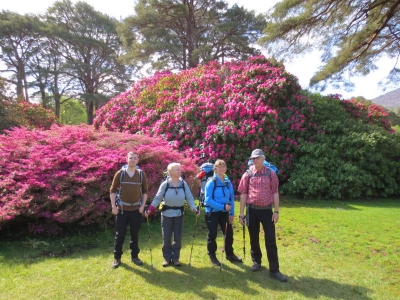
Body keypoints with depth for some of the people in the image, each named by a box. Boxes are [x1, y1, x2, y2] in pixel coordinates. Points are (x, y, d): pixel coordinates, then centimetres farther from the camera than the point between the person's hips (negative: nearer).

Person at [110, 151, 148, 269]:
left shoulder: (141, 174, 1)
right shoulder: (120, 174, -3)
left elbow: (145, 191, 7)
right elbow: (113, 190, 1)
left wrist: (143, 206, -2)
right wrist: (113, 206, -6)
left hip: (136, 209, 1)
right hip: (122, 209, -1)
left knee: (135, 234, 11)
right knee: (120, 234, 6)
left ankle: (134, 256, 25)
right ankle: (117, 257, 20)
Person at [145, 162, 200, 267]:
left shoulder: (183, 184, -5)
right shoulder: (165, 184, -10)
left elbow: (189, 198, -5)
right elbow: (158, 198, -10)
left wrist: (195, 208, -19)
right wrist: (150, 209, -21)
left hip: (179, 213, 2)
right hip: (166, 213, -2)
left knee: (178, 237, 8)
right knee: (166, 237, 6)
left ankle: (175, 258, 24)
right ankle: (167, 258, 22)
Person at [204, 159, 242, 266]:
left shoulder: (228, 182, 1)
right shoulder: (211, 182, -15)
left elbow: (232, 198, 6)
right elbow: (208, 200, -21)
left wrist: (232, 213, 0)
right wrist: (222, 206, -25)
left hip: (224, 212, 5)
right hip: (212, 212, -5)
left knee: (229, 233, 12)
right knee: (212, 235, 7)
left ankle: (229, 254, 32)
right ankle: (212, 256, 27)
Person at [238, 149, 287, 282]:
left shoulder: (271, 173, -2)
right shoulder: (247, 174, -2)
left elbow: (275, 193, 1)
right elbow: (243, 194, 1)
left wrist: (276, 211, -4)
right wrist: (241, 213, -1)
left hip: (267, 210, -1)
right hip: (252, 210, 1)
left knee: (271, 240, 2)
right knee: (254, 238, 14)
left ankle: (274, 270, 11)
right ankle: (256, 261, 35)